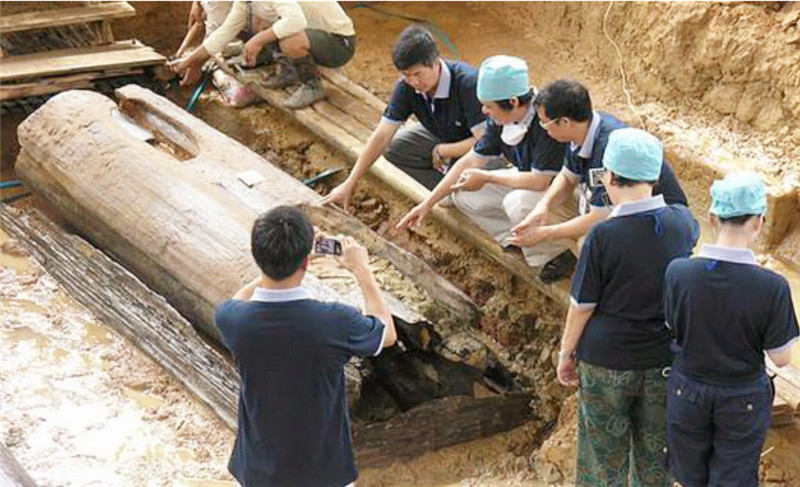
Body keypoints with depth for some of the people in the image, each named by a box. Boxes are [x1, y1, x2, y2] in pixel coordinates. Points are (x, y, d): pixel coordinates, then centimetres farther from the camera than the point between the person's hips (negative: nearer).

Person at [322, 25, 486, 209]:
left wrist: (441, 151, -21)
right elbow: (382, 136, -16)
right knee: (393, 148, -9)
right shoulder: (406, 87, -17)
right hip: (442, 136, 7)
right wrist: (349, 184, -19)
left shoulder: (467, 83, -34)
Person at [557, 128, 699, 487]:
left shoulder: (603, 236, -22)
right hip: (664, 361, 4)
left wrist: (566, 354, 2)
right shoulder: (682, 223, -11)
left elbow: (582, 306, -13)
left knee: (604, 452, 16)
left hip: (606, 361, -3)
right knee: (655, 450, 21)